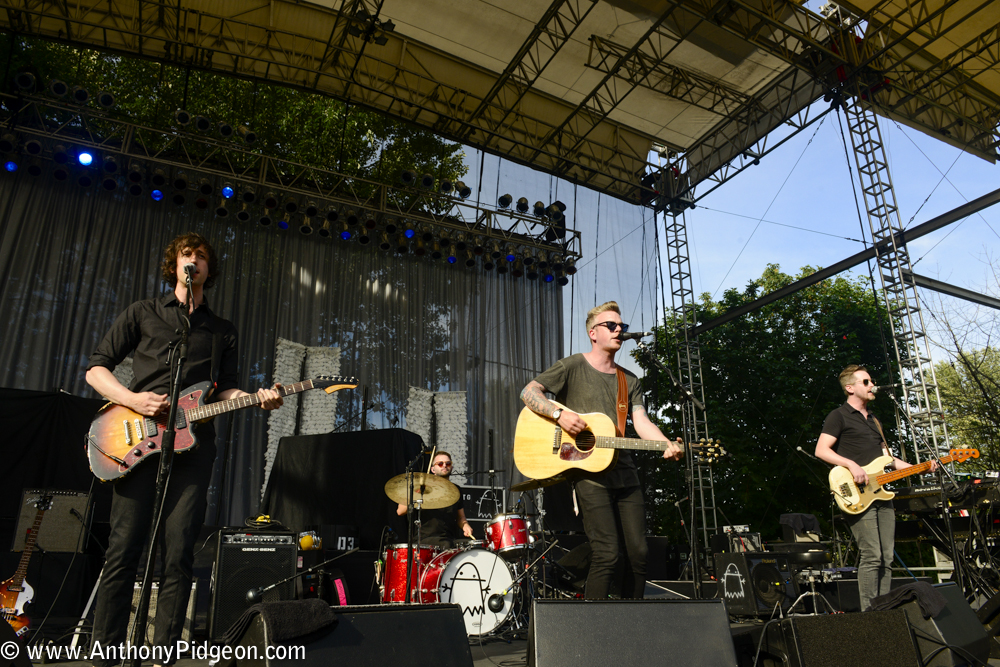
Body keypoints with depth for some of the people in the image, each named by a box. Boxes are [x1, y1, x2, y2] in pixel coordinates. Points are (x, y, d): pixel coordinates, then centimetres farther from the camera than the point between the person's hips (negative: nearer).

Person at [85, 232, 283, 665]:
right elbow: (96, 368, 11)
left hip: (194, 442, 2)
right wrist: (132, 400, -8)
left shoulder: (223, 332, 20)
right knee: (123, 551, -3)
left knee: (178, 556, -2)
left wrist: (257, 399, -6)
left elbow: (224, 391, 15)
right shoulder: (142, 313, 14)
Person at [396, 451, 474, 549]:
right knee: (446, 545, -35)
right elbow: (400, 511, -5)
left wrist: (465, 525, 3)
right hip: (425, 538, -5)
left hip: (450, 538, 5)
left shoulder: (456, 490, 18)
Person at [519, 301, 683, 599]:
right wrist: (558, 414, -20)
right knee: (607, 554, -12)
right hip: (589, 472, -6)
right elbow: (528, 392, -4)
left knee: (638, 552, 6)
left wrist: (668, 446, -13)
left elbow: (642, 422, 6)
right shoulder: (572, 367, 2)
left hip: (624, 472, 6)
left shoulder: (629, 381, 17)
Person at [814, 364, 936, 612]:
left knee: (886, 559, 7)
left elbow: (886, 458, 27)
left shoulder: (873, 420, 25)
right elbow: (821, 450, -12)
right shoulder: (839, 416, -2)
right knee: (872, 557, -12)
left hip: (881, 494, 8)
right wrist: (851, 464, -23)